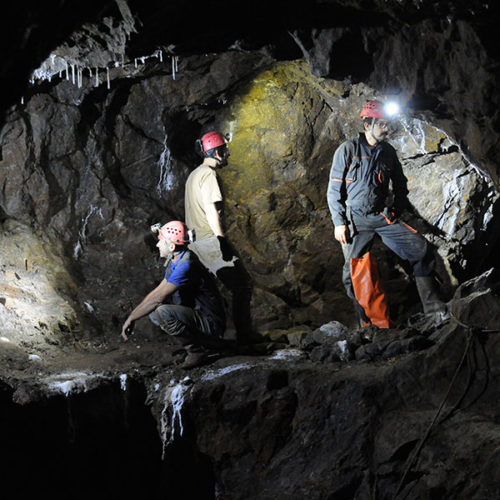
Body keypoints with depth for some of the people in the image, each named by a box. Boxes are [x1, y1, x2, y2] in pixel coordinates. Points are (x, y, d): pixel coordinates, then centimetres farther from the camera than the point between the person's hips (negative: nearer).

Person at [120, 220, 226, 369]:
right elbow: (156, 292, 16)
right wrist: (132, 315, 9)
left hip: (211, 324, -10)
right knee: (151, 311, 13)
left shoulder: (186, 265, -24)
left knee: (162, 311, -28)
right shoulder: (174, 262, 9)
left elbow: (158, 298, -24)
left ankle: (197, 351, -13)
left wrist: (131, 318, -15)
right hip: (197, 316, 10)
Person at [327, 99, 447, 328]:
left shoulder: (388, 152, 9)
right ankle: (379, 326, 6)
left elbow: (400, 183, 22)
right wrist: (339, 223, -9)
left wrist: (399, 212, 14)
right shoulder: (347, 150, -4)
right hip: (355, 219, -3)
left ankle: (431, 304, -6)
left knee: (420, 248, -13)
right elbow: (334, 190, -4)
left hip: (383, 216, 3)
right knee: (359, 275, -3)